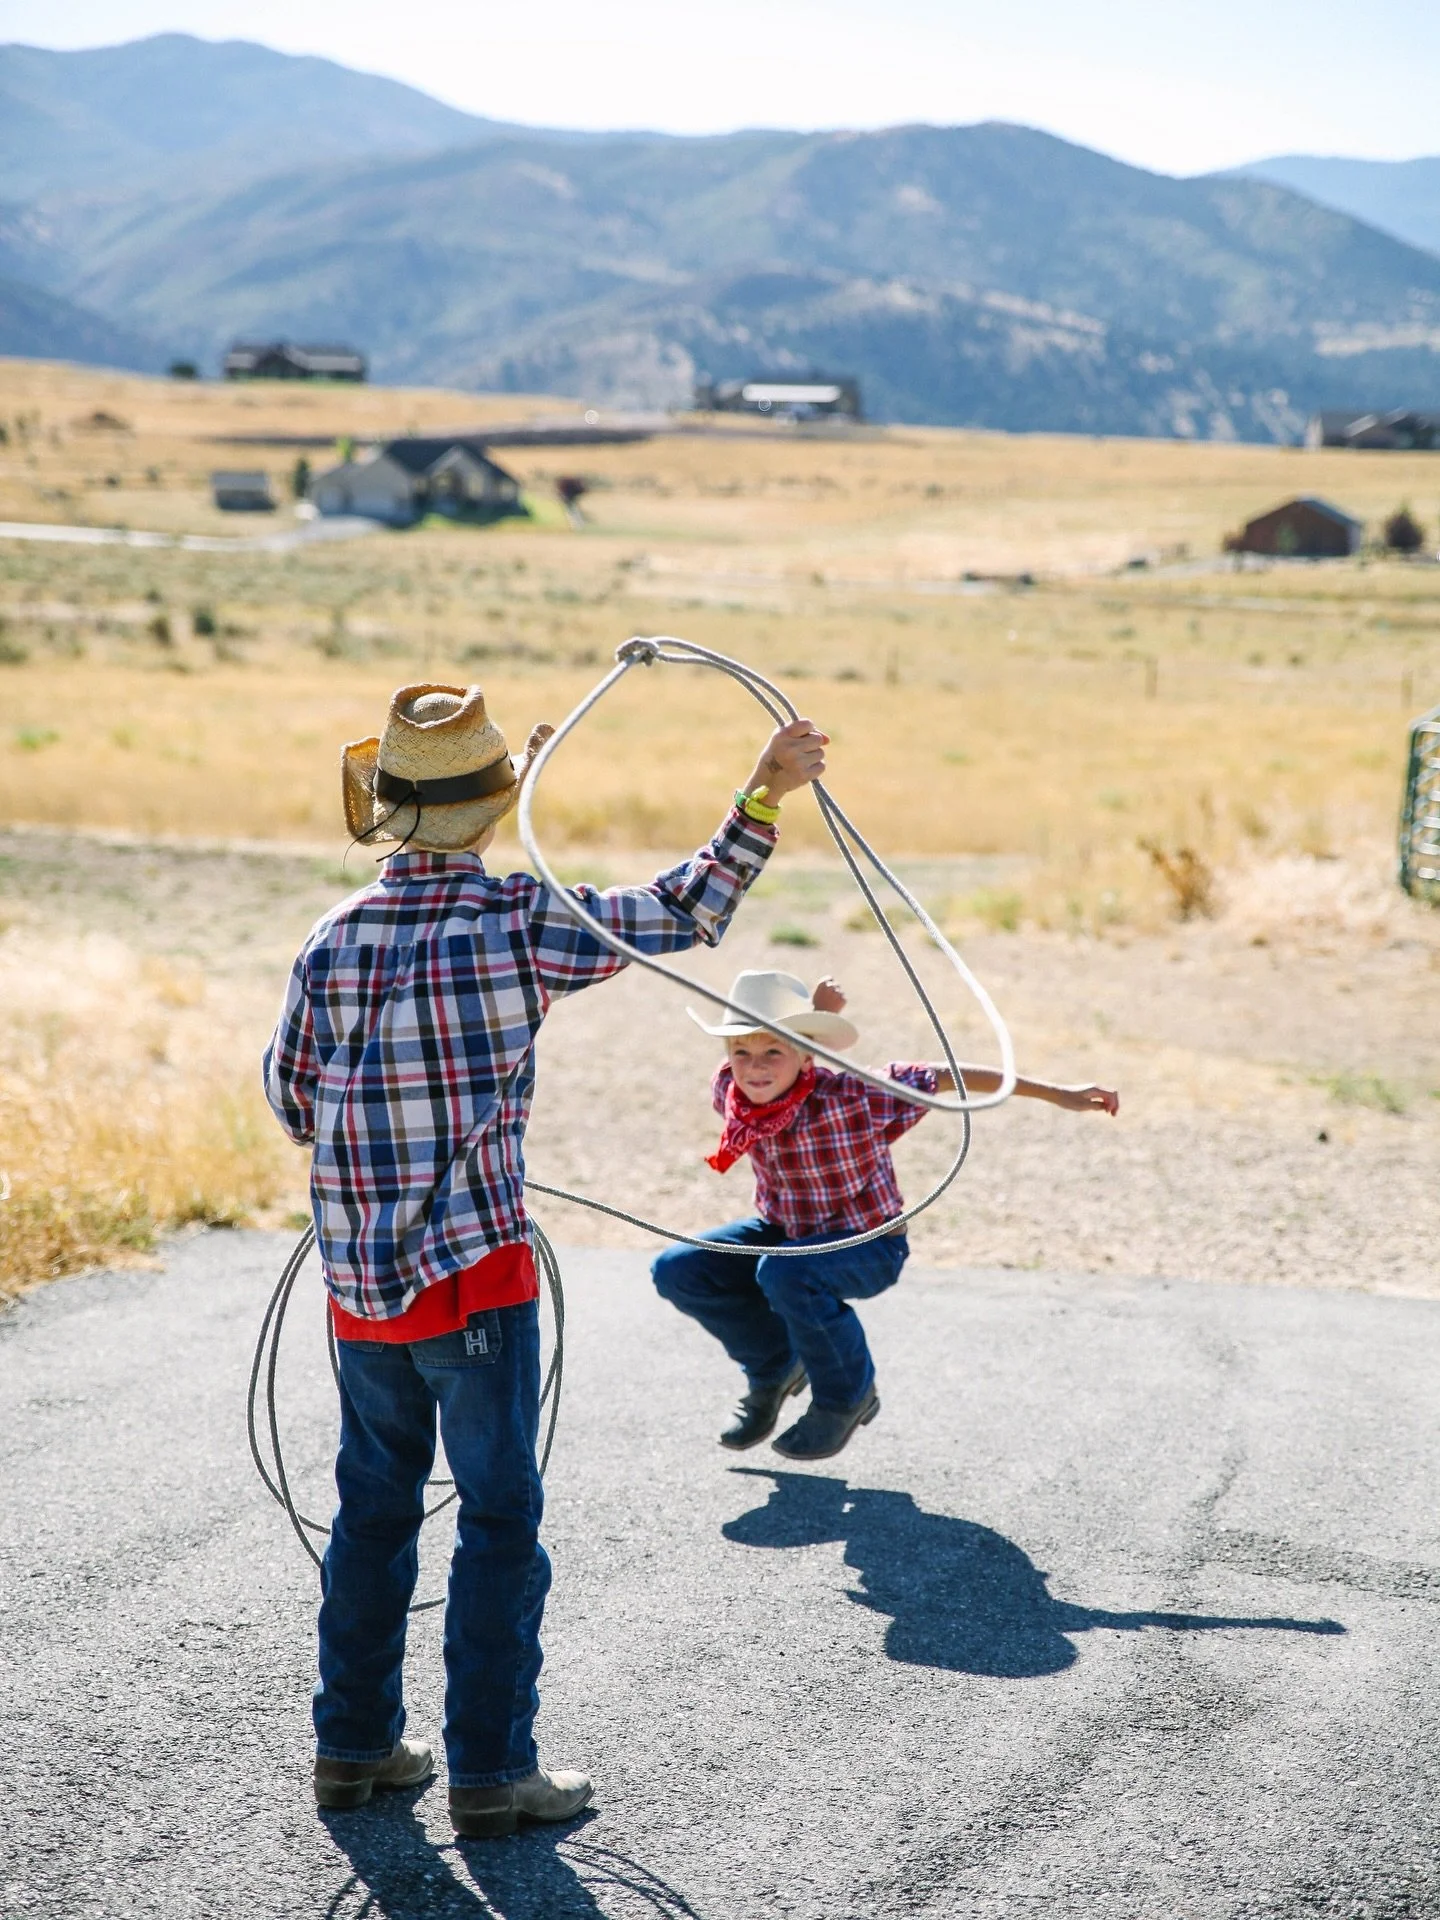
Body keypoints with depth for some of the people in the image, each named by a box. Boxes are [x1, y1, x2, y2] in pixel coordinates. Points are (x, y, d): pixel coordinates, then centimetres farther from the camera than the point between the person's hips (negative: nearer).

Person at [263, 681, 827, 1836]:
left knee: (373, 1508, 17)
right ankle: (489, 1772, 10)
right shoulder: (517, 923, -12)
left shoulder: (335, 940, 0)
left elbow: (290, 1096, 12)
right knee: (500, 1520, 5)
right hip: (476, 1273, -5)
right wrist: (763, 801, 1)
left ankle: (356, 1743, 27)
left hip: (359, 1281, 5)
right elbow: (677, 917, -5)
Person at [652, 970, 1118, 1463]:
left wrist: (1055, 1094, -28)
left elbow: (947, 1078, -28)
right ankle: (774, 1367, 15)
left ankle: (847, 1396, -9)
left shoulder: (852, 1097, -30)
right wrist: (813, 1013, -17)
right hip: (782, 1231, 6)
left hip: (866, 1244, -6)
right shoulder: (727, 1090, -17)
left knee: (784, 1274, -35)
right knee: (676, 1271, -8)